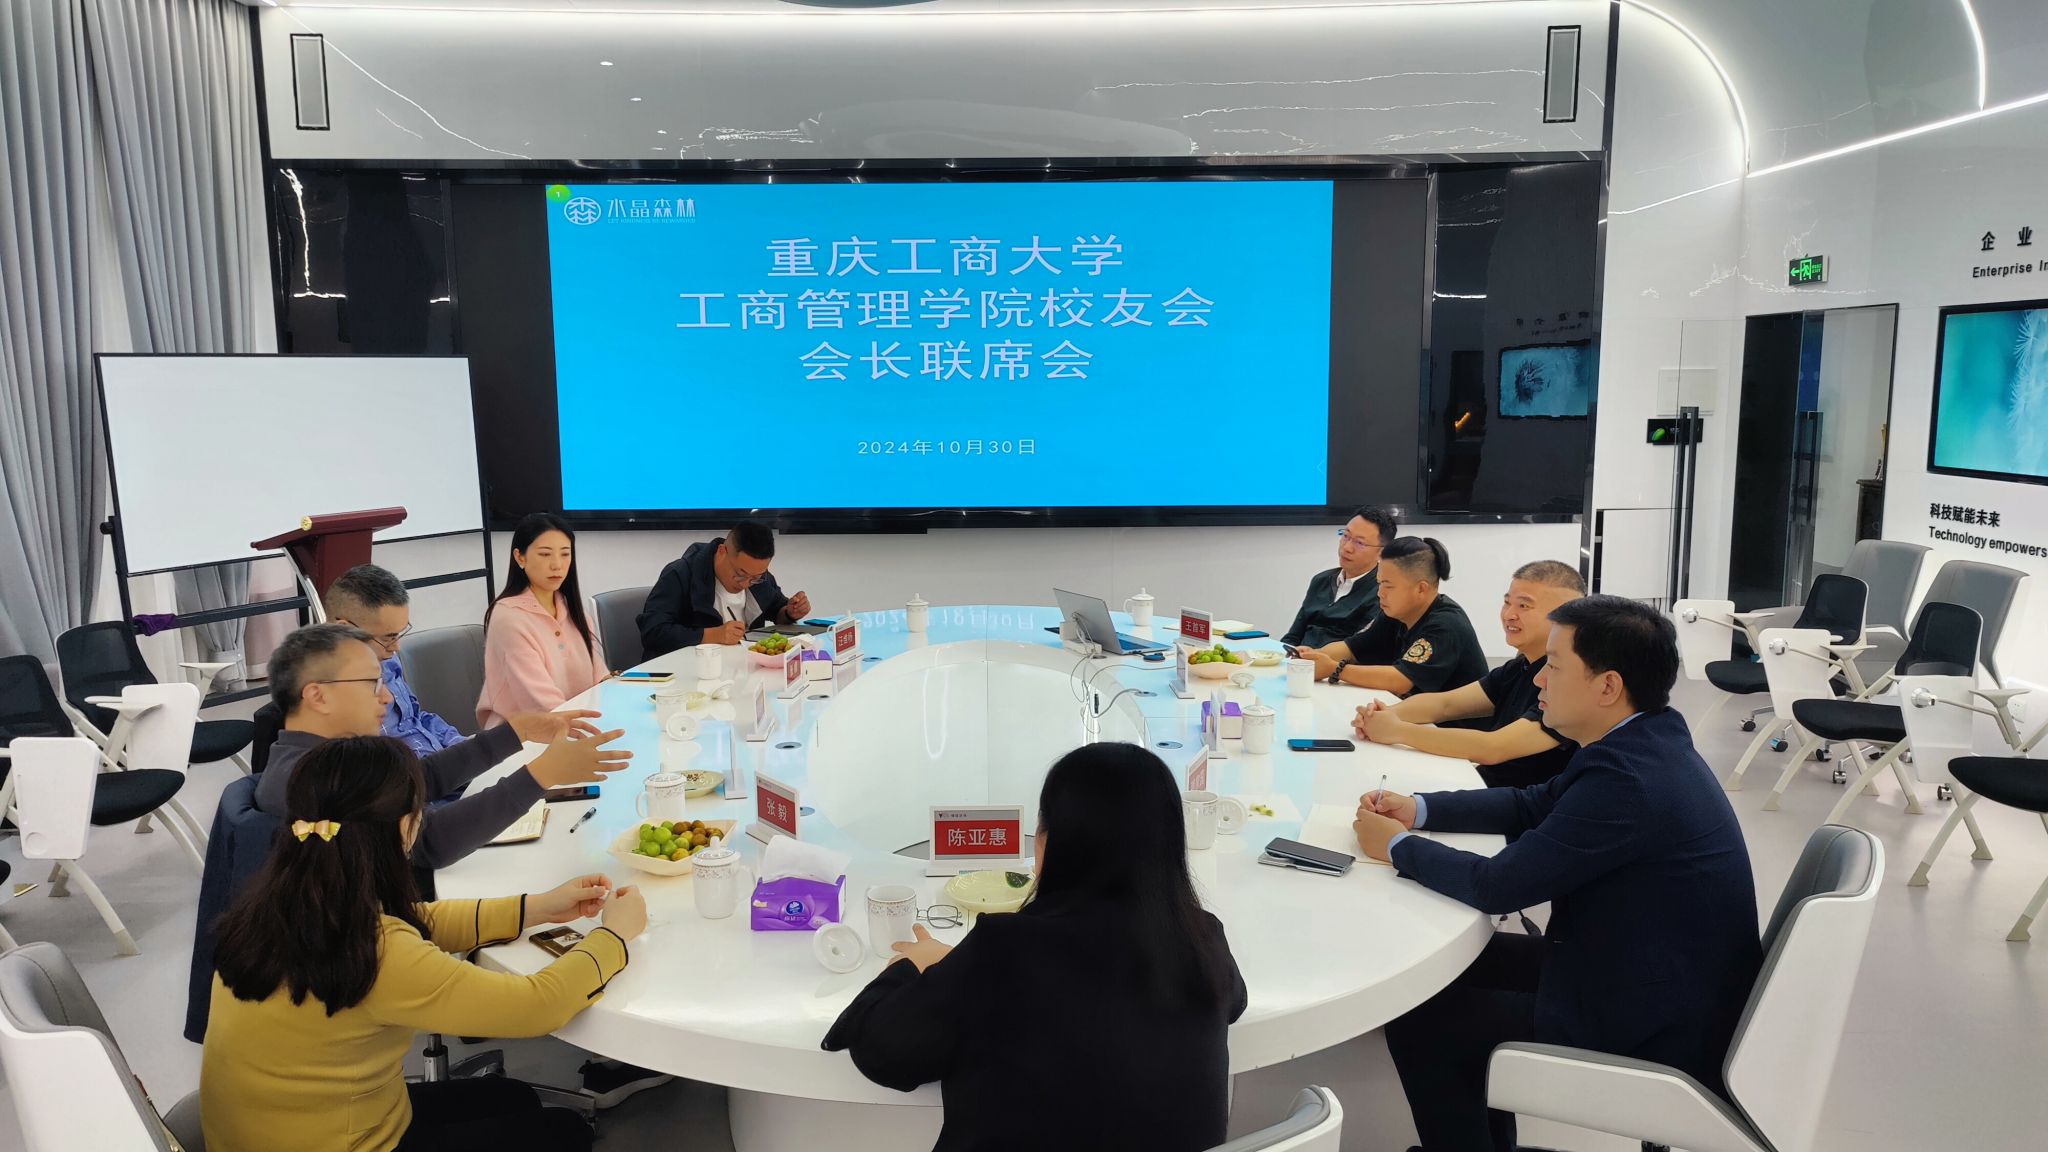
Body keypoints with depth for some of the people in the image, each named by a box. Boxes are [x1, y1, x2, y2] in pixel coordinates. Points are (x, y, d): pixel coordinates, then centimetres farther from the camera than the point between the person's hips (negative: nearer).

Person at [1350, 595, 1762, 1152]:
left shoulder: (1631, 779, -30)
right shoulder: (1642, 743, 0)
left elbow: (1498, 885, -26)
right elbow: (1533, 804, 13)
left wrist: (1397, 846, -10)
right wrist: (1418, 809, 3)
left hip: (1652, 1033, -9)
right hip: (1657, 974, 9)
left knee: (1417, 1021, -3)